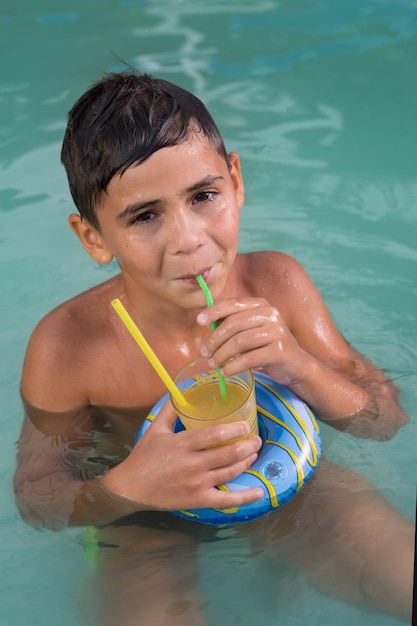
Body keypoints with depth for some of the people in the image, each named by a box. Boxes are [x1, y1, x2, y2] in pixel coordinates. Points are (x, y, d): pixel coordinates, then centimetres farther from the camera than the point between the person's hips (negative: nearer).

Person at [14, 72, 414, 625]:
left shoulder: (276, 283, -15)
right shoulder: (67, 347, -23)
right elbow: (35, 495, -11)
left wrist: (298, 367, -30)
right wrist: (127, 488, -33)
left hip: (286, 483, 3)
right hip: (149, 523, -2)